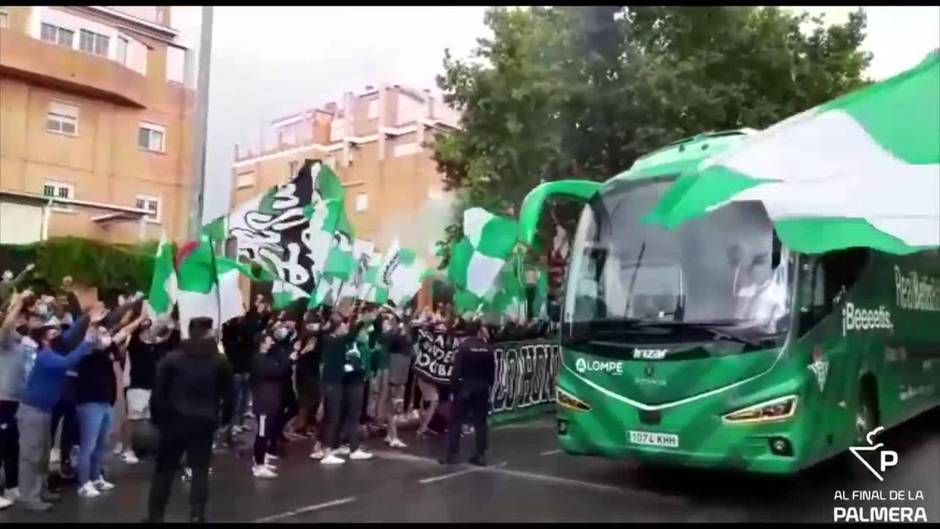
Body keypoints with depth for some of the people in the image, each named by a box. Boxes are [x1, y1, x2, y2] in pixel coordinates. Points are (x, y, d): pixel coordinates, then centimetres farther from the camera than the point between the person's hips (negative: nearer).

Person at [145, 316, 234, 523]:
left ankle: (155, 515, 15)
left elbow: (158, 391, -4)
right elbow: (228, 394, 2)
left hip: (175, 419, 0)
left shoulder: (172, 358, -2)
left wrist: (156, 417, 5)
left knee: (165, 469, 11)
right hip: (205, 421, 0)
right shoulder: (221, 361, 1)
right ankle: (196, 515, 4)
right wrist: (225, 417, 12)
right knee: (200, 470, 8)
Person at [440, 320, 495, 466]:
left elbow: (456, 370, -11)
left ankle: (452, 455, 1)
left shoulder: (463, 347, -8)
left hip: (465, 387, -3)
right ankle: (481, 455, 8)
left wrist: (453, 388, -4)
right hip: (482, 388, 4)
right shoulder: (488, 348, 2)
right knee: (480, 422, 9)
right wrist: (488, 385, 14)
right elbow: (492, 371, 5)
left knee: (456, 421, 3)